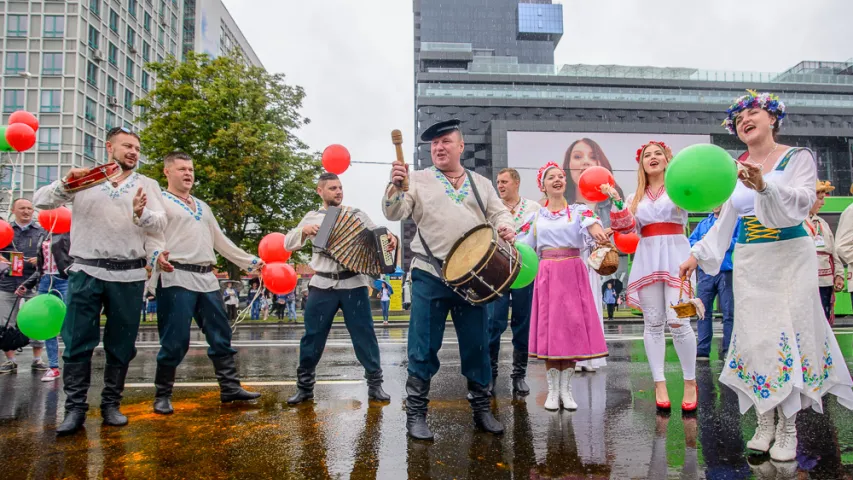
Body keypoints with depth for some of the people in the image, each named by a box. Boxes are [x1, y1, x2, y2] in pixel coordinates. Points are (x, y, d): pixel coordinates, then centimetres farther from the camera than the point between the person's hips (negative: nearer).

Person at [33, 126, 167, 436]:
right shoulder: (85, 179, 9)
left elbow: (160, 226, -1)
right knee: (78, 343, 0)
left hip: (128, 275, 1)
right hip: (86, 272, 0)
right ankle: (75, 408, 9)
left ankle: (111, 404, 19)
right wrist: (66, 184, -15)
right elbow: (41, 201, 3)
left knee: (121, 346, 7)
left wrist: (141, 214, -22)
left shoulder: (147, 185, 9)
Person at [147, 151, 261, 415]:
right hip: (177, 278, -7)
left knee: (221, 335, 7)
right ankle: (162, 395, 11)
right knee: (175, 341, -5)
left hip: (207, 279, 7)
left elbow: (221, 241, 28)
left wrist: (249, 261, 26)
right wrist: (158, 255, -33)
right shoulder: (159, 201, 4)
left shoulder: (202, 207, 25)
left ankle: (230, 388, 15)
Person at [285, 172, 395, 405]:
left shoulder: (356, 214, 10)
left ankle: (375, 383, 11)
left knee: (364, 334, 1)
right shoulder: (312, 217, 12)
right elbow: (288, 244, 9)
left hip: (354, 283, 0)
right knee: (312, 336, 5)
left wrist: (390, 238, -18)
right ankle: (304, 386, 19)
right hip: (323, 285, 1)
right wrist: (303, 231, -11)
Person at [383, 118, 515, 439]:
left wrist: (506, 227, -11)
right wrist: (396, 187, -24)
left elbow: (499, 213, 12)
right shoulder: (418, 180, 7)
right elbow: (394, 212, -4)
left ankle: (481, 408, 25)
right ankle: (415, 413, 13)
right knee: (424, 347, 0)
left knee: (477, 345, 9)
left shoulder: (481, 184, 15)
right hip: (430, 276, -2)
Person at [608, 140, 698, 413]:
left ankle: (690, 382, 7)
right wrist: (616, 202, -7)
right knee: (653, 323, 3)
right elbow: (627, 227, 4)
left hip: (675, 256, -3)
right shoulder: (635, 198, 16)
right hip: (647, 259, 3)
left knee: (678, 322, -11)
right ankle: (659, 383, 10)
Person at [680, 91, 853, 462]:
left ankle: (788, 428, 6)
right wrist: (697, 254, 9)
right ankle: (765, 424, 11)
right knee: (754, 337, 1)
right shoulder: (735, 171, 9)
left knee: (789, 334, -4)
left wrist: (765, 186, -34)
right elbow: (724, 222, 13)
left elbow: (803, 202, -17)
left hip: (790, 258, -3)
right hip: (749, 263, 3)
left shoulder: (798, 157, -1)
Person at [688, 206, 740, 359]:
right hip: (706, 271, 4)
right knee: (704, 311, 4)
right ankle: (702, 350, 9)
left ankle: (728, 351, 5)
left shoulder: (736, 220, 4)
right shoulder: (704, 223, 19)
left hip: (726, 271, -4)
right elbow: (691, 241, 12)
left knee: (729, 312, -2)